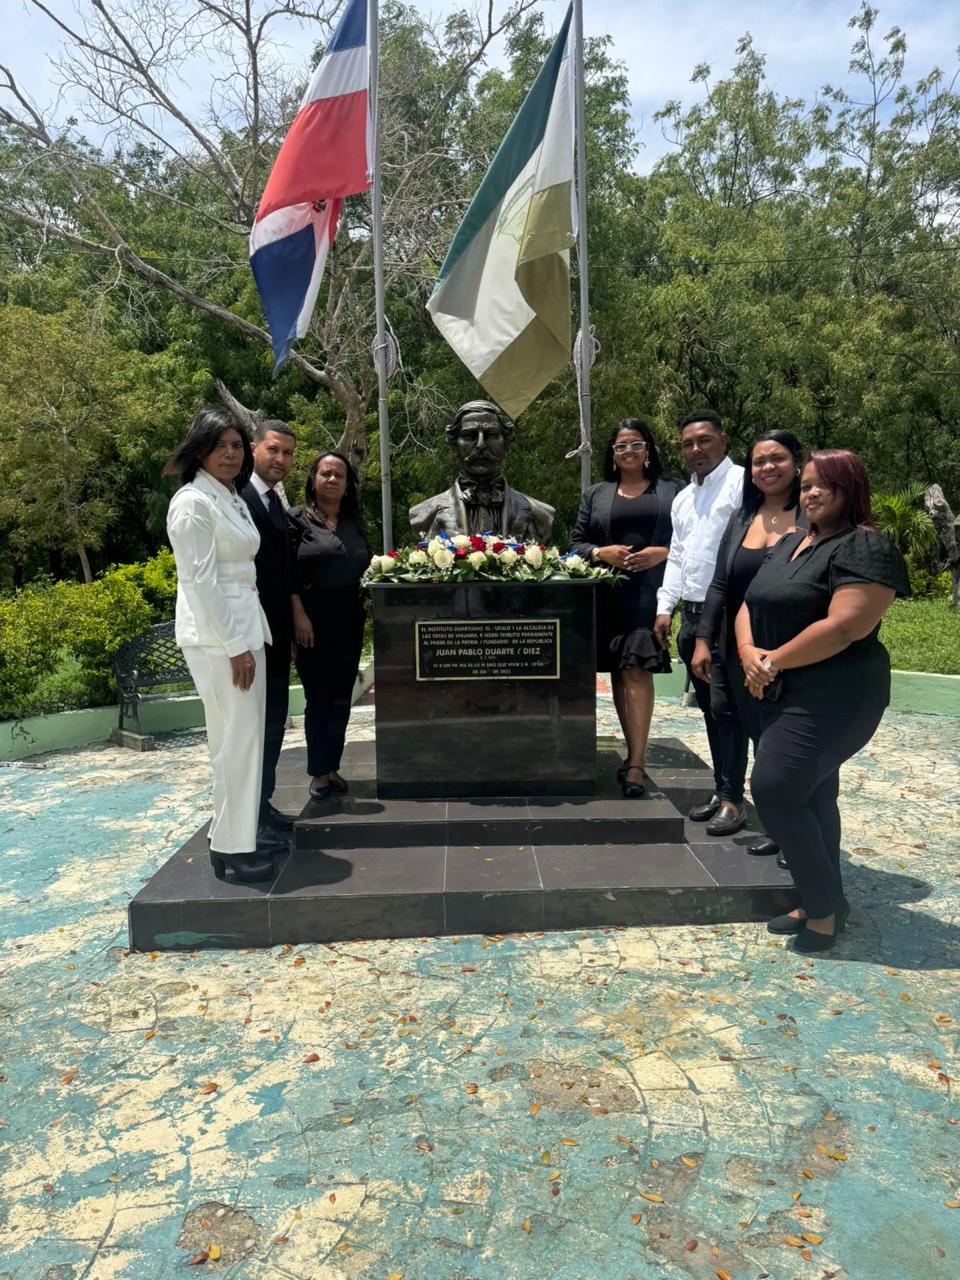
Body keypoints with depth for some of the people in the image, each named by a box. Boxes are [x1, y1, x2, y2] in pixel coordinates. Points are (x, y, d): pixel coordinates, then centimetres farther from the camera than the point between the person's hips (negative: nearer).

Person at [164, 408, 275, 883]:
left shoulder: (234, 500, 16)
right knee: (239, 737, -7)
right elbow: (201, 580, -17)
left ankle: (233, 836, 21)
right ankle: (232, 847, 3)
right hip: (217, 635, -9)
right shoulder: (193, 502, -11)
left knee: (241, 737, 11)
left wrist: (248, 639, 15)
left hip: (245, 627, 9)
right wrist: (234, 646, -19)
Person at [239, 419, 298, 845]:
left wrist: (290, 630, 16)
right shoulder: (236, 496, -12)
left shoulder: (277, 504, 16)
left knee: (272, 721, 14)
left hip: (276, 632, 9)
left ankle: (262, 803, 26)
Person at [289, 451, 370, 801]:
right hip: (313, 619, -5)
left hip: (349, 619, 5)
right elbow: (288, 571, -9)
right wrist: (299, 615, -16)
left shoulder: (354, 522, 13)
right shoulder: (298, 519, -2)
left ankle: (331, 766, 20)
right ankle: (318, 772, 13)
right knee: (318, 697, 1)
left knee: (341, 697, 8)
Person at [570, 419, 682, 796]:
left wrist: (663, 552, -11)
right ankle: (637, 755, 15)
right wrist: (601, 552, -8)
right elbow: (576, 543, 12)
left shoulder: (671, 490, 11)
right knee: (619, 673, 3)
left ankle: (635, 762, -11)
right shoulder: (595, 495, 17)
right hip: (608, 595, 3)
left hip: (651, 592, -3)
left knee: (637, 669, -13)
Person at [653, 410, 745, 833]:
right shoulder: (683, 499, 19)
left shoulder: (743, 484, -7)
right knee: (709, 707, 14)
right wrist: (665, 607, 10)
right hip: (691, 616, 8)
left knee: (729, 709, -2)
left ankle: (732, 798, 7)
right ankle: (721, 789, 24)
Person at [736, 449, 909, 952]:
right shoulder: (788, 544, 14)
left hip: (832, 698, -9)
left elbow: (844, 626, -24)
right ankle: (820, 904, 26)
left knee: (774, 789, -12)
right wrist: (748, 652, -8)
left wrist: (774, 661, -16)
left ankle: (825, 903, 5)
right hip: (782, 694, 9)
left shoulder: (866, 548, -13)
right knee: (811, 796, 14)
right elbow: (751, 604, 12)